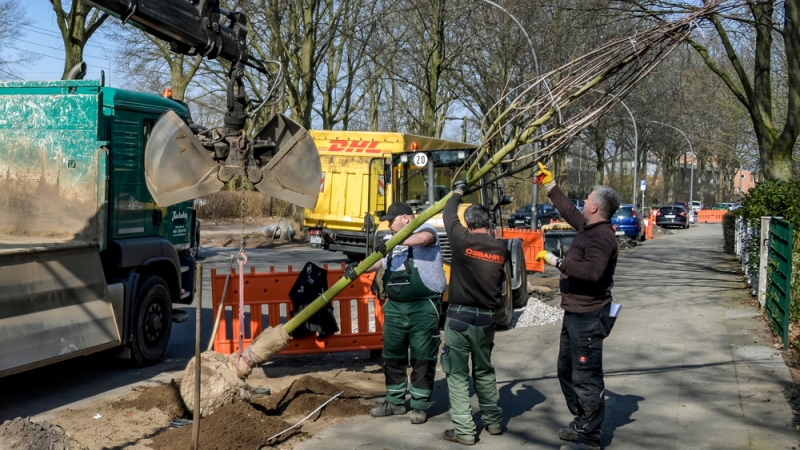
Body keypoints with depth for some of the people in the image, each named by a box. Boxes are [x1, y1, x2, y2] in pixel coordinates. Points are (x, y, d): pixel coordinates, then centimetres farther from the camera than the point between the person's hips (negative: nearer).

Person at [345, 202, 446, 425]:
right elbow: (378, 262, 15)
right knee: (392, 357, 13)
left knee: (423, 358, -1)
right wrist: (357, 268, -4)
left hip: (423, 308, -8)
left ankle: (420, 405, 9)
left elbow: (423, 238, -27)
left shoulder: (425, 229, -3)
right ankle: (395, 402, 25)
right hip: (395, 307, 8)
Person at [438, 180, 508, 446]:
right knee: (484, 371, 21)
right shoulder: (501, 250, -1)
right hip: (486, 319, 4)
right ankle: (493, 421, 30)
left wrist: (457, 192, 23)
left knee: (457, 374, 3)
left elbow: (449, 215, 8)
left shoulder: (462, 241, -10)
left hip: (459, 317, -4)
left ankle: (464, 431, 2)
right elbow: (503, 285, 9)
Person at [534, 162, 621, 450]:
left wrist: (558, 262, -31)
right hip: (574, 315, 11)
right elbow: (568, 211, 29)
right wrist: (550, 186, 32)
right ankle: (582, 423, 33)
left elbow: (594, 270, -37)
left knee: (585, 377, -5)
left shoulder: (602, 236, -21)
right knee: (566, 371, 20)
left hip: (588, 318, -11)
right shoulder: (588, 227, 10)